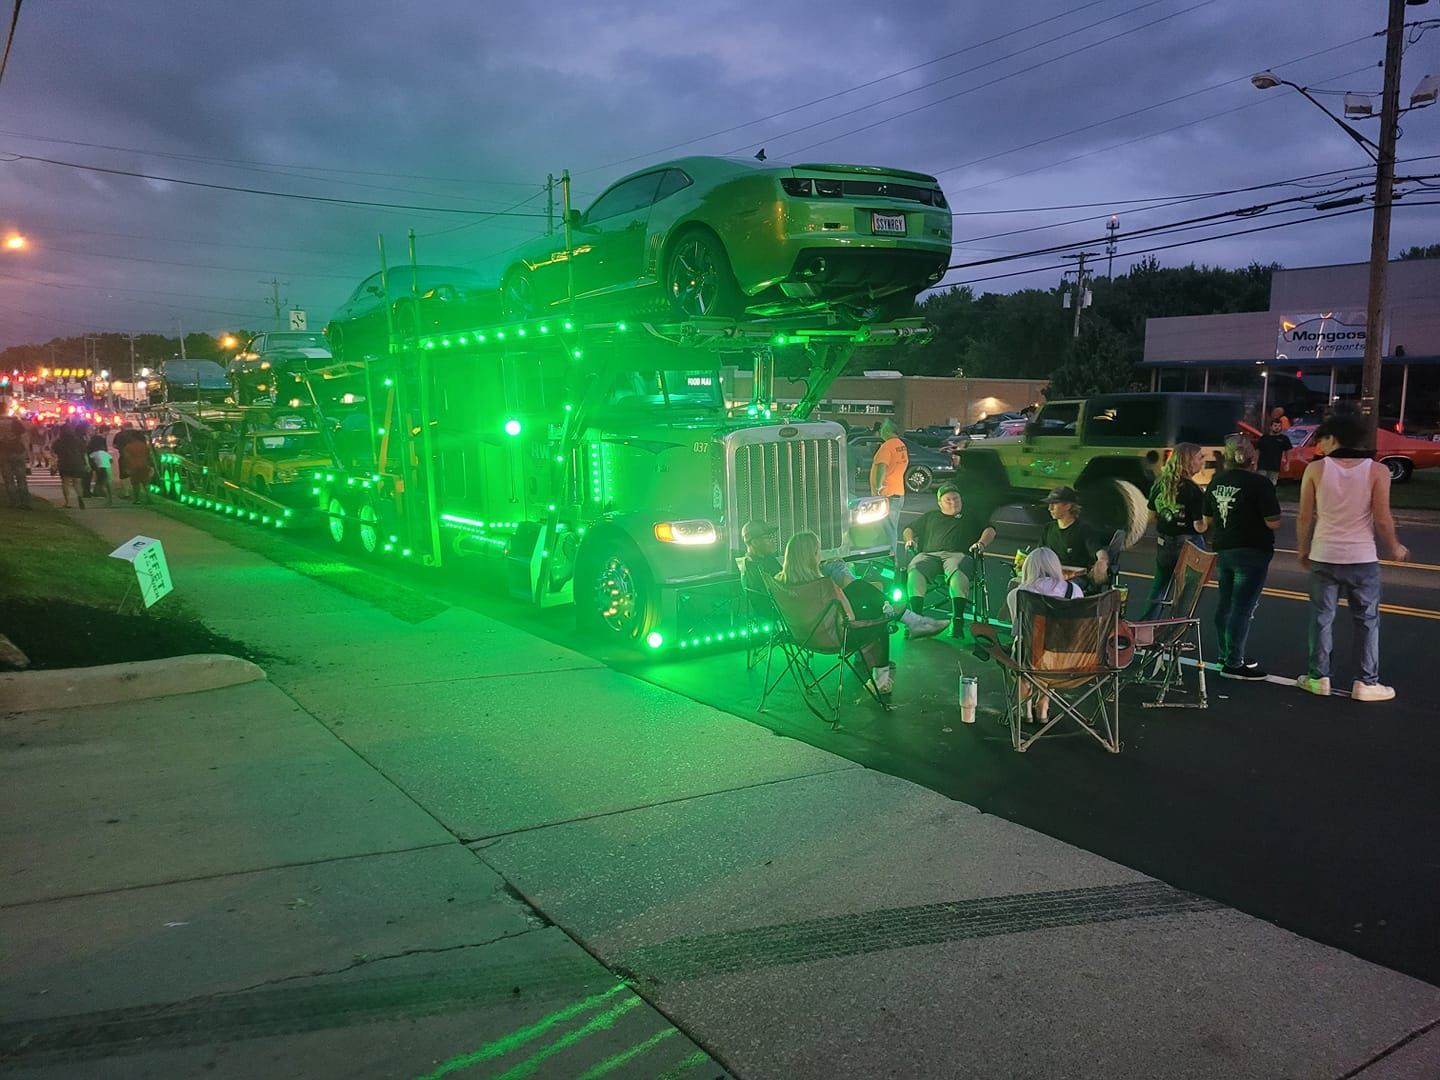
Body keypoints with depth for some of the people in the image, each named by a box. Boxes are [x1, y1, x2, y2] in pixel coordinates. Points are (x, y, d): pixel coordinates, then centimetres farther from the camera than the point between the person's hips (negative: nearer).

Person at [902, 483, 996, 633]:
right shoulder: (930, 516, 37)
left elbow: (989, 530, 22)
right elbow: (909, 529, 36)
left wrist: (981, 543, 1)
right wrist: (909, 540, 12)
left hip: (958, 554, -2)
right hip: (929, 554, 2)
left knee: (957, 571, -41)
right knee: (915, 569, -35)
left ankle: (957, 620, -47)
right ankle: (916, 617, -41)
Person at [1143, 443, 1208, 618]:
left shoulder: (1160, 483, -3)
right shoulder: (1193, 491, -19)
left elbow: (1152, 516, 6)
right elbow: (1199, 527, -18)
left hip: (1164, 543, 5)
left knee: (1159, 586, 20)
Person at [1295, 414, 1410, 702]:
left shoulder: (1315, 469, -4)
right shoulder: (1377, 470, -6)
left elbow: (1305, 517, -1)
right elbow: (1382, 520, -7)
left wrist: (1303, 549, 13)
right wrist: (1395, 549, 10)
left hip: (1323, 557, 1)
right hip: (1362, 558, -1)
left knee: (1322, 618, 12)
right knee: (1367, 621, 11)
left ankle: (1319, 678, 17)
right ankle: (1366, 683, 13)